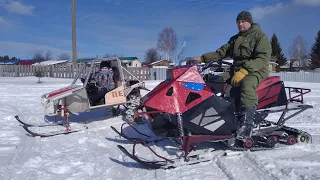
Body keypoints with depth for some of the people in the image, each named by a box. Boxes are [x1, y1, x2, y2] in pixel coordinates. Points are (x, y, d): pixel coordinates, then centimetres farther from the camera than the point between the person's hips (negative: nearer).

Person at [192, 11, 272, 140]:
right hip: (236, 70, 7)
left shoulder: (260, 36, 0)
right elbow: (221, 52, 17)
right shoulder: (235, 39, 22)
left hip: (256, 71, -7)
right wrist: (202, 58, 1)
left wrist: (244, 71, -27)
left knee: (247, 85, -40)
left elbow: (263, 58, -14)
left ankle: (247, 125, -47)